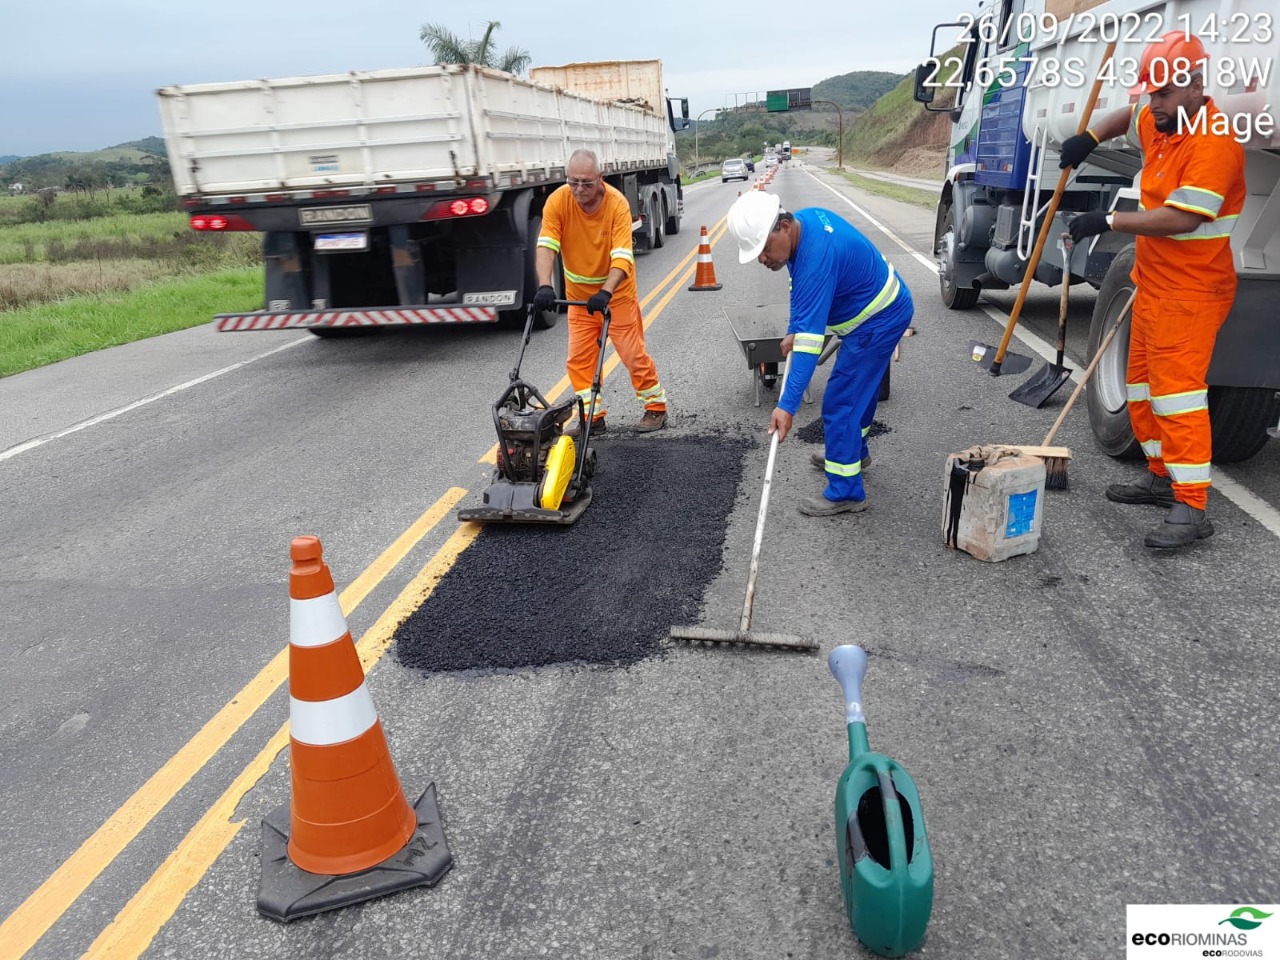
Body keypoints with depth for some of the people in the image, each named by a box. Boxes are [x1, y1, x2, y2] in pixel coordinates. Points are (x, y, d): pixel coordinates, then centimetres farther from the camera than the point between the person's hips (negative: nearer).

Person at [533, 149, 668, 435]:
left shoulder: (617, 203, -22)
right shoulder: (557, 200, -15)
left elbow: (622, 256, -30)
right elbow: (546, 245, -23)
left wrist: (605, 293, -45)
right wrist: (545, 286, -40)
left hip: (617, 291, -3)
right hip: (579, 293, 3)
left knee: (633, 352, 0)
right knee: (579, 357, 2)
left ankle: (656, 406, 17)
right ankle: (593, 416, 12)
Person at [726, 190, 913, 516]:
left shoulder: (816, 258, -34)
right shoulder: (803, 219, -6)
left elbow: (811, 338, -39)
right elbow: (801, 291, 12)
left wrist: (787, 405, -42)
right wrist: (793, 331, 5)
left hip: (880, 320, -10)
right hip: (885, 306, 10)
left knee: (840, 404, -9)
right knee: (860, 388, 26)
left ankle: (846, 493, -1)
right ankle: (853, 451, 46)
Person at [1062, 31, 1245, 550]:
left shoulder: (1214, 141, -18)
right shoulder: (1159, 124, 9)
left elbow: (1183, 218, -28)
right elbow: (1126, 117, 33)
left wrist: (1109, 221, -23)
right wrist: (1091, 137, 14)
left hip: (1191, 294, -10)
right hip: (1153, 286, 10)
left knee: (1177, 390, -13)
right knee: (1142, 386, 13)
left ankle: (1192, 508, -10)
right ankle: (1162, 477, 26)